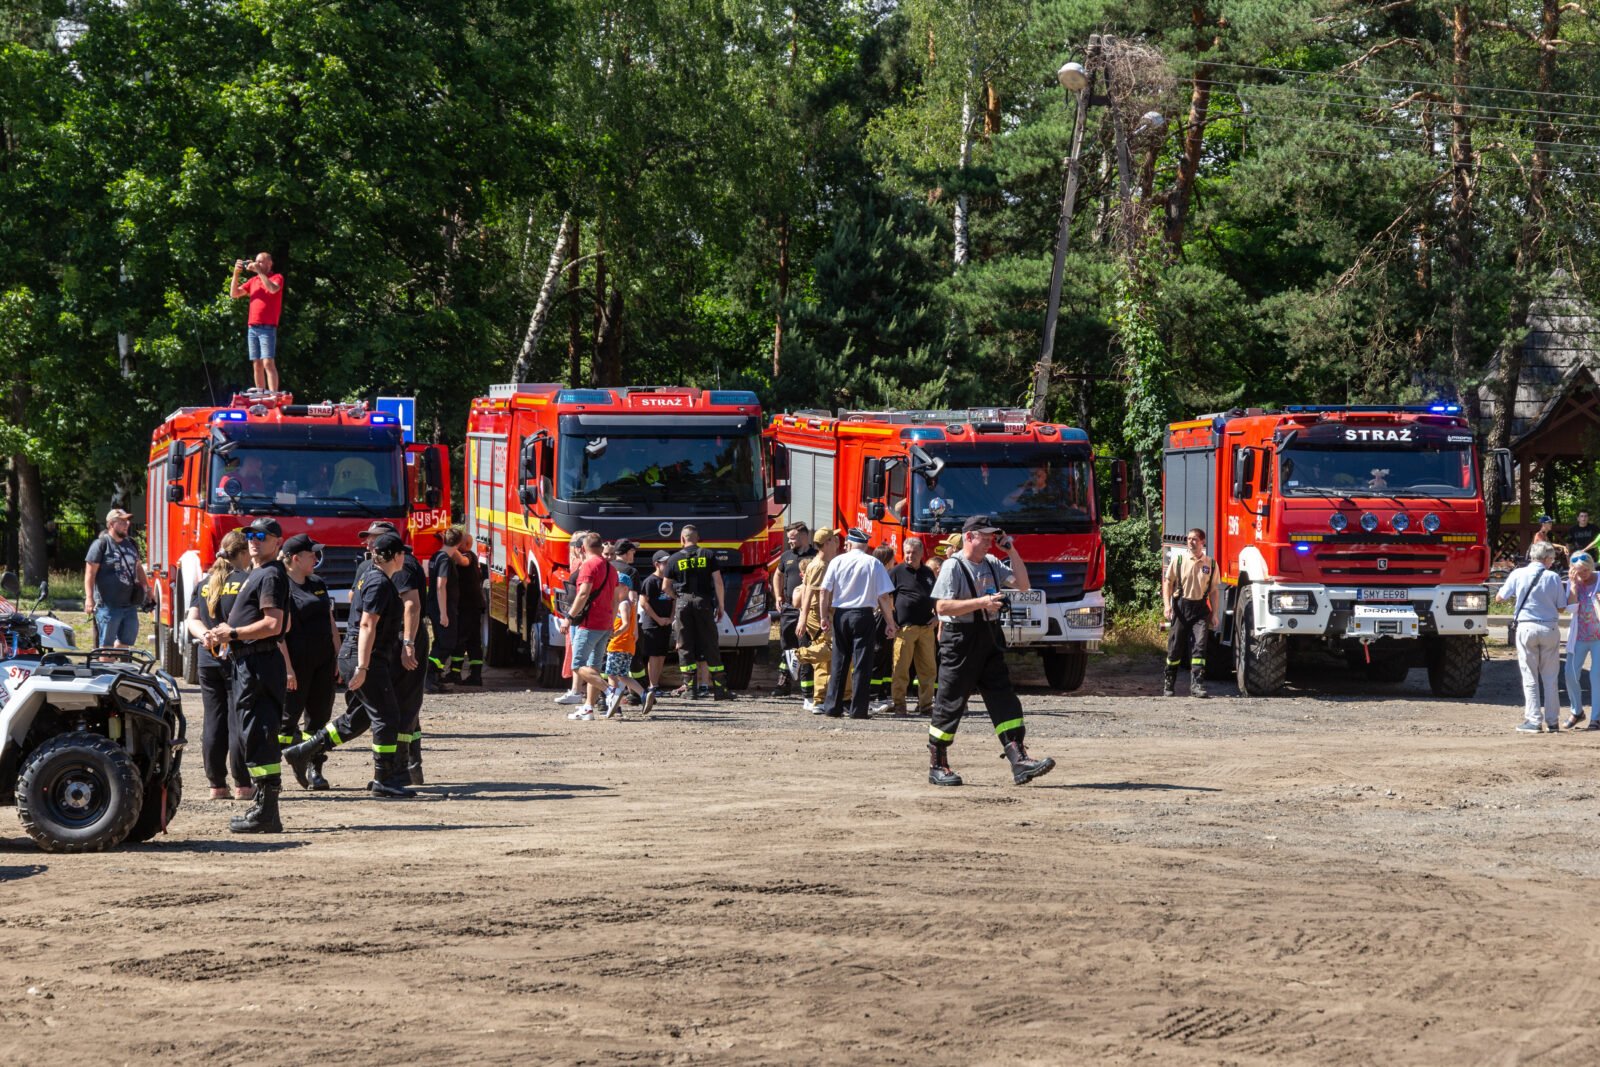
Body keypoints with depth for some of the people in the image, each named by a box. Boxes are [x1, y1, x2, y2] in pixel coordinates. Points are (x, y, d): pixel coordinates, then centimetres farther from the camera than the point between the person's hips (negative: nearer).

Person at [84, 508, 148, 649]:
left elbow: (138, 567, 27)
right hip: (108, 605, -7)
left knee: (125, 642, 12)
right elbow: (90, 573, -11)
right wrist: (89, 599, -19)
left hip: (130, 604, 7)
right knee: (107, 645, -1)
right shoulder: (101, 545, -8)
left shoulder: (131, 544, 13)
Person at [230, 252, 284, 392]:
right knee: (256, 365, 4)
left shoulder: (277, 278, 4)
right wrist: (236, 273, 5)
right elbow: (235, 293, 16)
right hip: (252, 328, 6)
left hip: (267, 328, -6)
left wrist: (259, 271, -14)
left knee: (268, 363, -15)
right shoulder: (253, 281, 19)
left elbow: (273, 289, -18)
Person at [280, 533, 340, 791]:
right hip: (297, 662, -7)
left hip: (323, 662, 7)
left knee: (319, 717, 5)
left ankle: (314, 770, 9)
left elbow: (331, 625, 20)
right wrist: (287, 668, -20)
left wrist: (337, 659, 14)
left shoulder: (318, 585, 16)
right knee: (288, 718, -3)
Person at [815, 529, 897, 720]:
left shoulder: (838, 561, 2)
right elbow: (885, 597, -6)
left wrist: (824, 617, 7)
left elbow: (824, 591, -1)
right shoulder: (873, 563, -3)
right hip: (864, 616, -2)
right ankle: (858, 709, -2)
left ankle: (832, 707, 12)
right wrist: (890, 623, 1)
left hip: (840, 615, 2)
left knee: (838, 662, 11)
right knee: (862, 663, 1)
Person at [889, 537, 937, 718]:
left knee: (928, 669, 5)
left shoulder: (928, 573, 15)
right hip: (905, 627, -5)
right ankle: (898, 704, 1)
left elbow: (935, 598, 25)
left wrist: (935, 616, 10)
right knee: (901, 669, -4)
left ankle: (925, 704, 12)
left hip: (926, 627, 5)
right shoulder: (897, 572, 0)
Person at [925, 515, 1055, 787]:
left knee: (1004, 700, -2)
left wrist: (1011, 551, 3)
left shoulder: (992, 564, 12)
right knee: (950, 703, 0)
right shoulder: (953, 566, -10)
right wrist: (981, 603, -23)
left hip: (990, 641, 7)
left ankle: (1019, 761, -8)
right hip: (960, 641, -7)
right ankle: (937, 767, 9)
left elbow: (1022, 584, 11)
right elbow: (942, 606, -18)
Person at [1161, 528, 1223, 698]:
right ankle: (1168, 684, 15)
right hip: (1181, 606, 0)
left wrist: (1215, 614, 6)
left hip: (1201, 609, 0)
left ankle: (1197, 684, -16)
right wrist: (1167, 605, -9)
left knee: (1199, 645, -12)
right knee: (1175, 647, 4)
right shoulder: (1178, 560, 5)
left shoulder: (1211, 564, 8)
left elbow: (1214, 590, 11)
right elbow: (1168, 582, 4)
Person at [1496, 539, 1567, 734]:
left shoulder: (1518, 575, -4)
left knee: (1530, 677, 3)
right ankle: (1552, 721, 11)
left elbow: (1500, 597, 6)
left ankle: (1533, 721, -2)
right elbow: (1561, 607, 2)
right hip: (1550, 628, 1)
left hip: (1526, 628, -1)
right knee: (1550, 678, 9)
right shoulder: (1553, 577, -4)